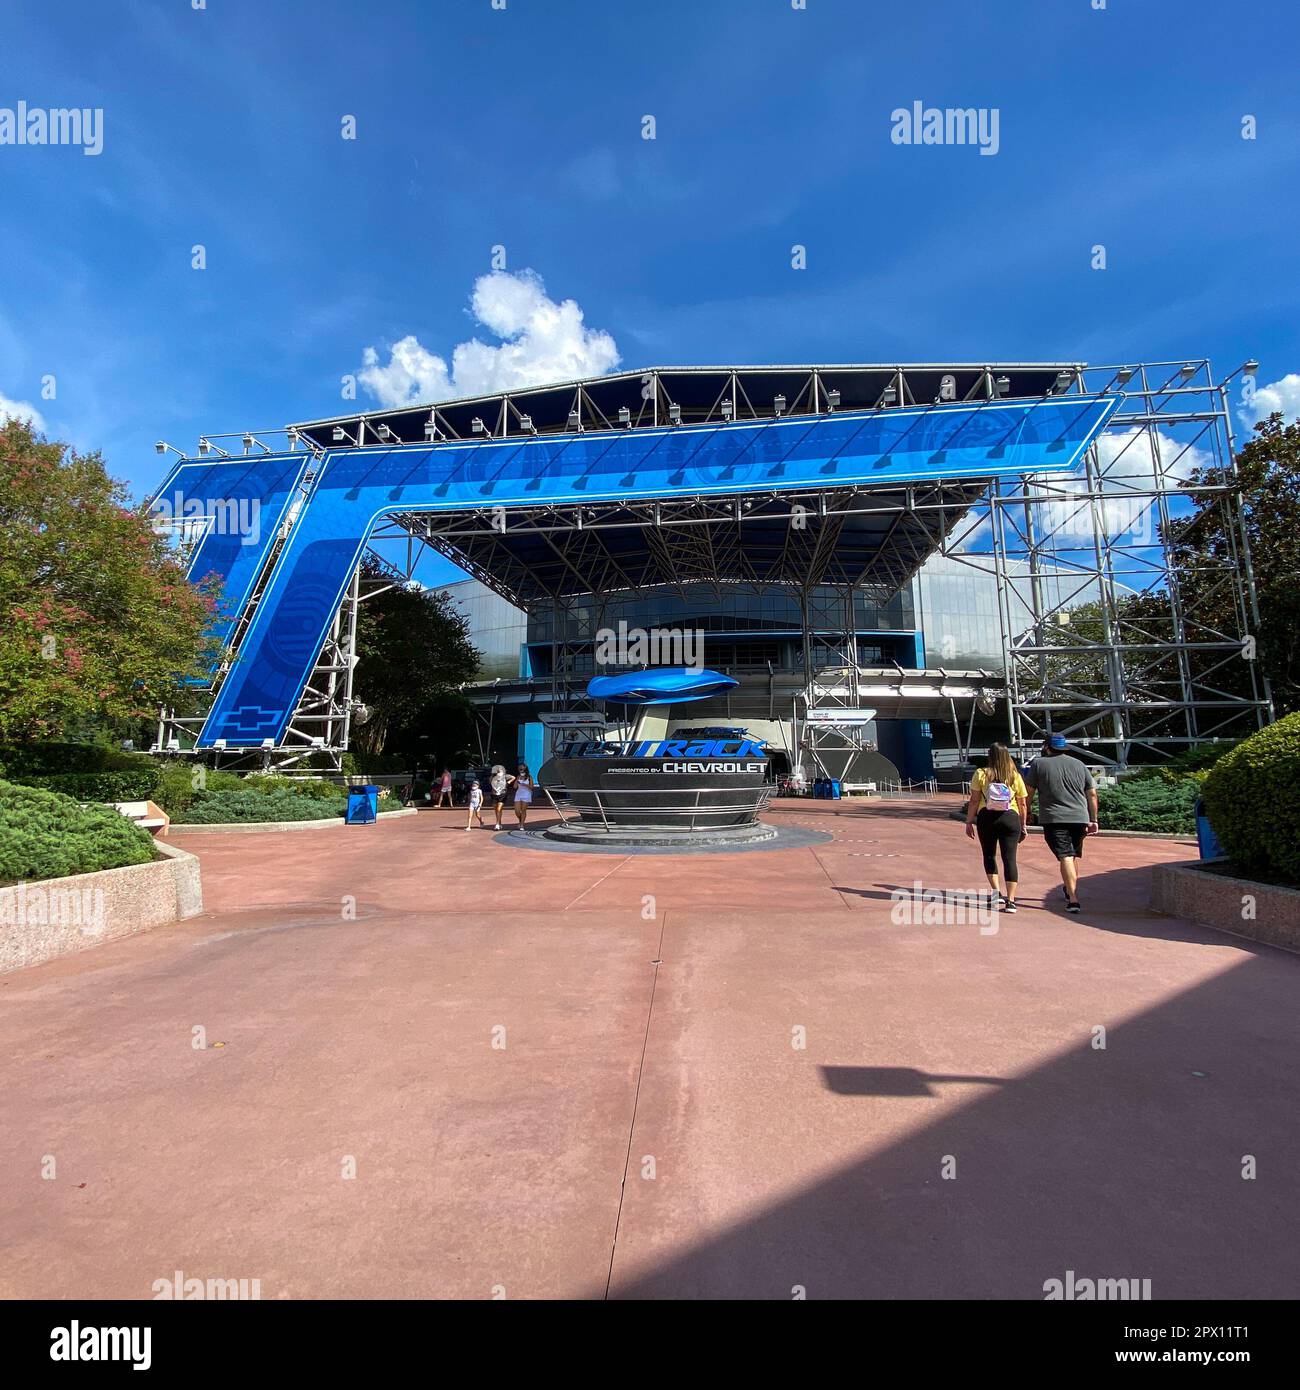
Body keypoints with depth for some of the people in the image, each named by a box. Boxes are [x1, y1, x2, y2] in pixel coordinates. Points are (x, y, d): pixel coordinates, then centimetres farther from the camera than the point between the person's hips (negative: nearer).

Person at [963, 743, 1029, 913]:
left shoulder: (981, 774, -1)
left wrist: (969, 822, 4)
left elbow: (974, 801, -3)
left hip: (987, 818, -1)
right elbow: (1023, 804, 6)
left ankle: (997, 892, 14)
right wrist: (1023, 826, 15)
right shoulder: (1015, 776, 4)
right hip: (1010, 819, 1)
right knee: (1009, 858, 1)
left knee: (989, 855, 17)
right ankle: (1010, 900, -4)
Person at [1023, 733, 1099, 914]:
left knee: (1065, 857, -8)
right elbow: (1092, 794, 11)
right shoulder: (1079, 764, 11)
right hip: (1079, 818, 4)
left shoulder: (1038, 764, 1)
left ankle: (1073, 899, -18)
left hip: (1054, 819, -4)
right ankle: (1070, 891, 37)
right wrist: (1093, 820, 17)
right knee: (1074, 856, 21)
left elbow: (1028, 793, 1)